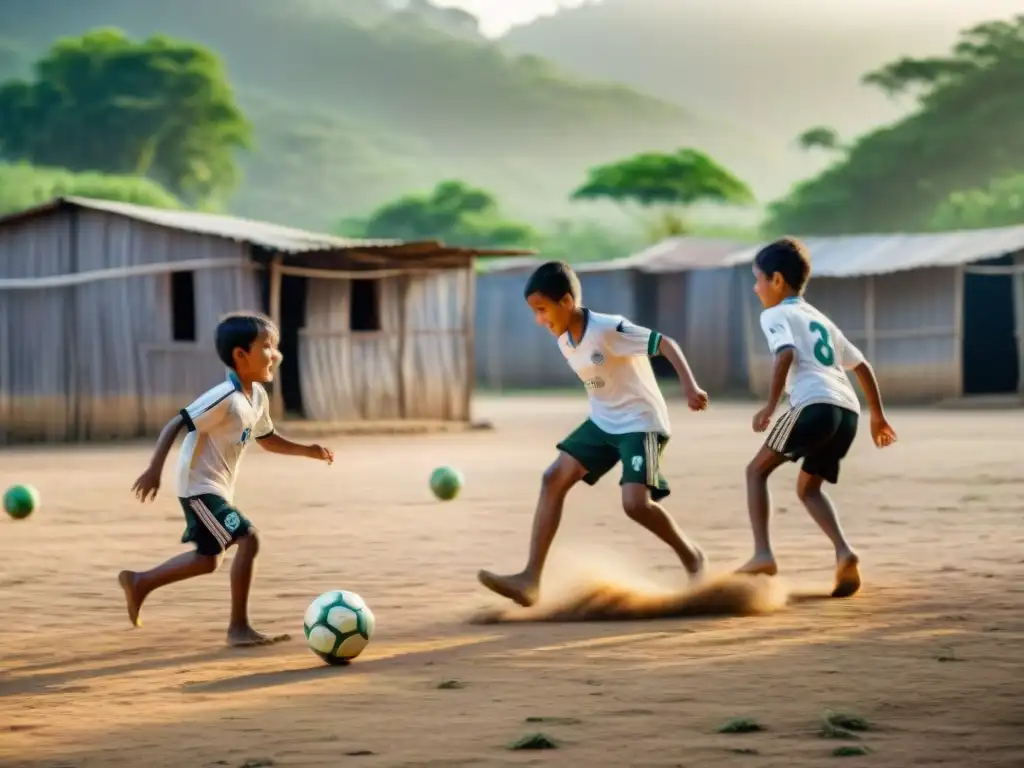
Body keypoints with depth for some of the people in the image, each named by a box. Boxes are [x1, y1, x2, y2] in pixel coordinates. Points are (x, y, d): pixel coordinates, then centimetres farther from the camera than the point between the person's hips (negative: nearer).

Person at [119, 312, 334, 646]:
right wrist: (154, 470, -30)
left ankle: (139, 582, 33)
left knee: (208, 559, 18)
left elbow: (268, 440, 19)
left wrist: (308, 451, 8)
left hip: (218, 487, 10)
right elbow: (176, 424, -25)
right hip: (200, 485, -10)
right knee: (247, 539, -18)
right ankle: (239, 627, -11)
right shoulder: (225, 398, -24)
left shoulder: (258, 397, 4)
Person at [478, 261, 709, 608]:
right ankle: (531, 579, -11)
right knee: (553, 479, -7)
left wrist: (690, 386, -38)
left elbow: (665, 343, -26)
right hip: (602, 422, 8)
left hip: (641, 423, -8)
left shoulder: (609, 329, -23)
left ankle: (691, 557, 5)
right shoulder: (564, 340, 1)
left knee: (635, 503, -22)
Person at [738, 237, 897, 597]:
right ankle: (844, 552, -3)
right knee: (807, 486, 20)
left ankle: (763, 554, -8)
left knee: (757, 470, 7)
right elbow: (861, 365, 33)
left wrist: (770, 406, -14)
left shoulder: (775, 315, 8)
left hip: (816, 404, -7)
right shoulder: (820, 320, 32)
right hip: (849, 410, 7)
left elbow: (786, 355, -12)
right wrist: (878, 416, 38)